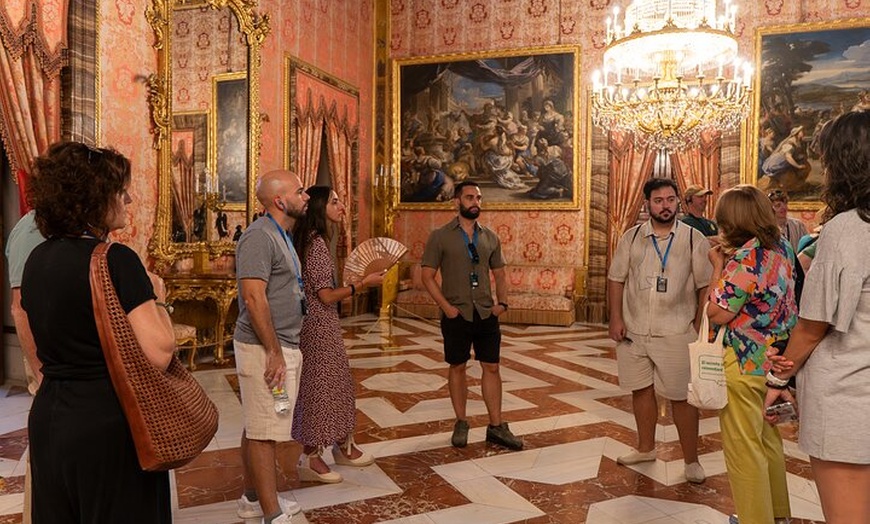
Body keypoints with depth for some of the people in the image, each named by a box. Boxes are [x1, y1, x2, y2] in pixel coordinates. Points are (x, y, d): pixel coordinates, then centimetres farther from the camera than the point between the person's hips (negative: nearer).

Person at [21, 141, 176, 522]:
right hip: (109, 422, -7)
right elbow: (159, 353, -24)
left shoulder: (37, 259, 5)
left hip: (47, 417, 8)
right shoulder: (117, 260, -19)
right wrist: (158, 299, -10)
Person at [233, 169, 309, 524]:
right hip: (264, 348, -10)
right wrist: (274, 352, -20)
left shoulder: (280, 236, 16)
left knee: (257, 427, 17)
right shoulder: (259, 236, -15)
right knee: (264, 433, -2)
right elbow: (253, 297, -22)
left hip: (281, 346, 10)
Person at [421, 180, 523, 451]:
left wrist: (502, 302, 0)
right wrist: (446, 307, -13)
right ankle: (461, 424, 22)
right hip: (456, 315, -3)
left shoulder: (490, 237, 8)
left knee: (492, 367, 5)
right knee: (457, 368, 8)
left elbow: (499, 274, 15)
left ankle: (496, 426, 15)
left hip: (486, 314, 3)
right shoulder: (440, 236, -3)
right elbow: (427, 275, -5)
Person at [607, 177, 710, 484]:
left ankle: (691, 461, 19)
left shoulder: (694, 239, -2)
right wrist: (616, 318, -1)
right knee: (641, 390, 14)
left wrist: (699, 327, -6)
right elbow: (616, 279, 7)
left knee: (682, 397, 2)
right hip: (634, 331, 3)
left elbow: (706, 286, -1)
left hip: (676, 333, -3)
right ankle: (645, 449, 32)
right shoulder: (632, 237, 4)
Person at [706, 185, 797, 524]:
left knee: (743, 446, 5)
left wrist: (718, 267, -12)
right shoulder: (782, 247, 4)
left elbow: (717, 314, -21)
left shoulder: (746, 257, -23)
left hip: (744, 362, -9)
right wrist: (732, 263, 10)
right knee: (768, 439, 23)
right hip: (774, 358, 9)